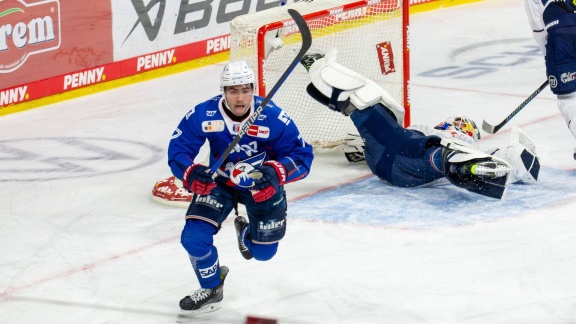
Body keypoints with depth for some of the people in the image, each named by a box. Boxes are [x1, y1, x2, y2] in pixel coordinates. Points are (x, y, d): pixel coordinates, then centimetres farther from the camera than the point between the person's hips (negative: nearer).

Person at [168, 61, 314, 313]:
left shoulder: (272, 117, -28)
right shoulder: (202, 115, -25)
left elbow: (302, 155, -21)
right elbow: (177, 149, -14)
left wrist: (275, 172, -41)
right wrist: (191, 173, -36)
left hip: (262, 185, 0)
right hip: (219, 181, 0)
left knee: (264, 251, 10)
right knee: (194, 238, -16)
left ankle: (244, 231, 49)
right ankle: (211, 287, 14)